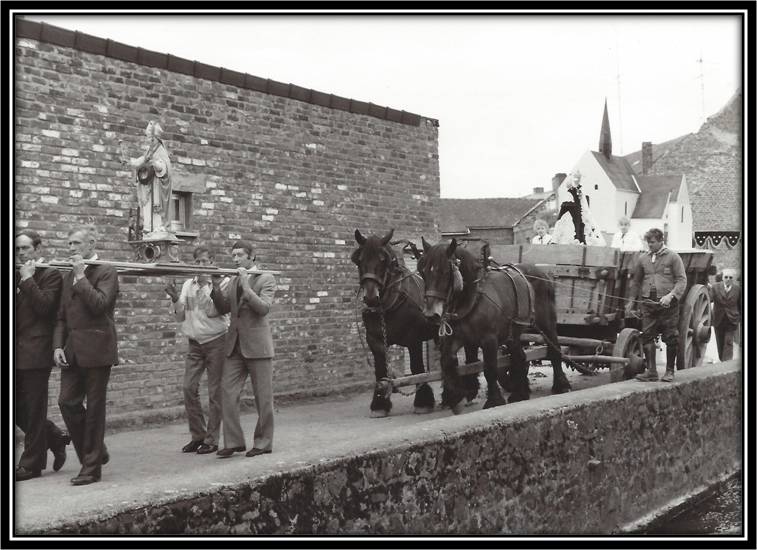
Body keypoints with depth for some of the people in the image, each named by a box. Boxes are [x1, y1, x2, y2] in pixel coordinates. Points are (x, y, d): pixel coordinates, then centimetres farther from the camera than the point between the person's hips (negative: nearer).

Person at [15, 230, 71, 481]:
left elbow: (44, 306, -17)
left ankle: (31, 464, 9)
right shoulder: (16, 277, 16)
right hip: (17, 351, 7)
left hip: (36, 352, -7)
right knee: (17, 408, 8)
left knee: (33, 410, 0)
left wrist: (28, 280, -13)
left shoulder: (50, 275, -4)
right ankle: (55, 437, 26)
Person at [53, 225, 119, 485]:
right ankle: (96, 452, 21)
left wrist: (81, 276, -14)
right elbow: (62, 316, 18)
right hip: (72, 351, 7)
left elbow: (100, 304, -20)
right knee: (67, 402, 3)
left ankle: (92, 467, 9)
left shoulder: (106, 272, -4)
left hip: (96, 349, -7)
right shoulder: (69, 276, 18)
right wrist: (58, 345, 5)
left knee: (94, 407, 0)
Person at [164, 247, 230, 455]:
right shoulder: (188, 285, 9)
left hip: (216, 341, -4)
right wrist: (175, 298, -11)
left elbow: (212, 311, -15)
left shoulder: (222, 282, -5)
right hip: (194, 342, 4)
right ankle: (198, 436, 13)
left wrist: (204, 286, -22)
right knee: (189, 388, 0)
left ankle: (211, 439, 8)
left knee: (215, 391, -1)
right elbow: (180, 316, 5)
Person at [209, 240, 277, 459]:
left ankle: (263, 443, 13)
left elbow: (263, 308, -17)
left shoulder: (266, 279, -4)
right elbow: (223, 309, 11)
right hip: (235, 346, 6)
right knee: (228, 394, 0)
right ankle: (233, 442, 8)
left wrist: (246, 286, -20)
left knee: (263, 398, 2)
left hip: (257, 346, -6)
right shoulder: (233, 281, 15)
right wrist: (217, 287, -3)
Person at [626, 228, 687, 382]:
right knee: (647, 336, -1)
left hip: (667, 304, -4)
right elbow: (636, 281, 20)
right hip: (648, 302, 4)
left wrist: (670, 295, -19)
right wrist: (631, 301, 17)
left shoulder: (673, 257, 0)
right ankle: (651, 371, 3)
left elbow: (681, 280, -5)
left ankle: (670, 371, 12)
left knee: (670, 338, 1)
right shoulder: (643, 258, 12)